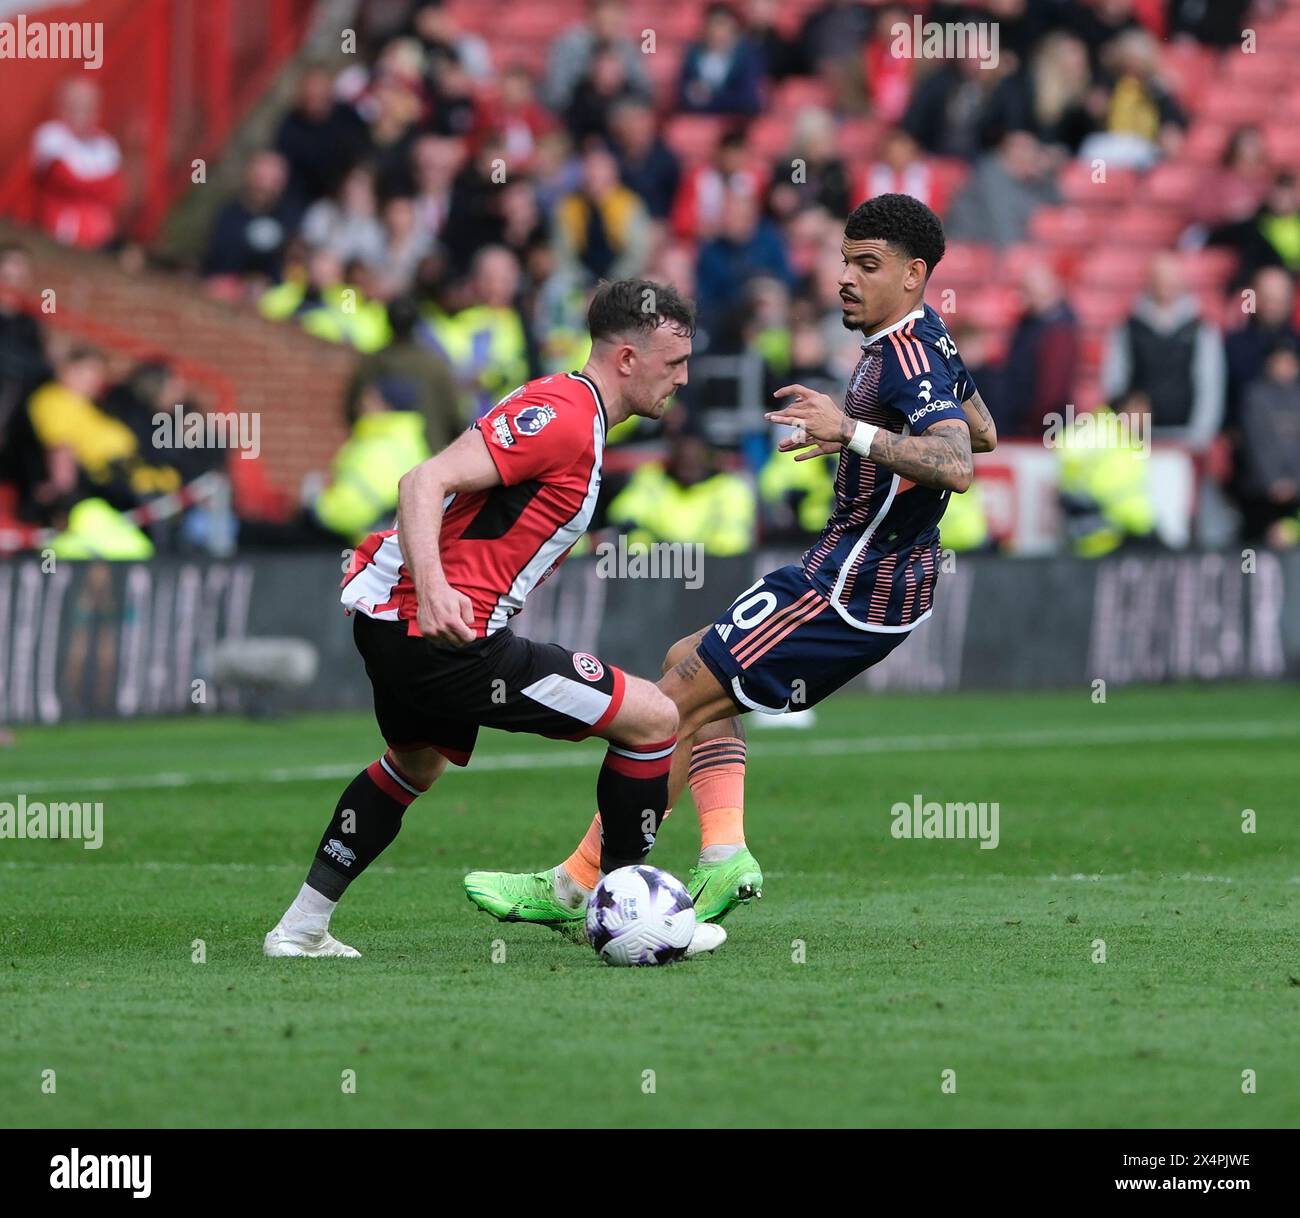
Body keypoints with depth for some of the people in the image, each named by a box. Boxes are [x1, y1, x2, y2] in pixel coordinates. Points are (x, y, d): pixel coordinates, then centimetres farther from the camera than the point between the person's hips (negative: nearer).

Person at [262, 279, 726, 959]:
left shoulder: (565, 410, 17)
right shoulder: (563, 418, -15)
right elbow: (425, 481, -24)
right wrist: (433, 586, -36)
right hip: (440, 631, -11)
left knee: (416, 764, 35)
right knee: (653, 719, -7)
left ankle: (301, 927, 39)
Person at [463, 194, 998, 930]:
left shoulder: (906, 356, -19)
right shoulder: (924, 336, 12)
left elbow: (958, 465, -34)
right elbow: (984, 432, 29)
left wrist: (854, 431, -40)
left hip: (851, 589, -11)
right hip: (875, 578, 11)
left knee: (676, 704, -7)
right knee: (693, 669, 18)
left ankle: (577, 886, -1)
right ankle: (724, 851, 1)